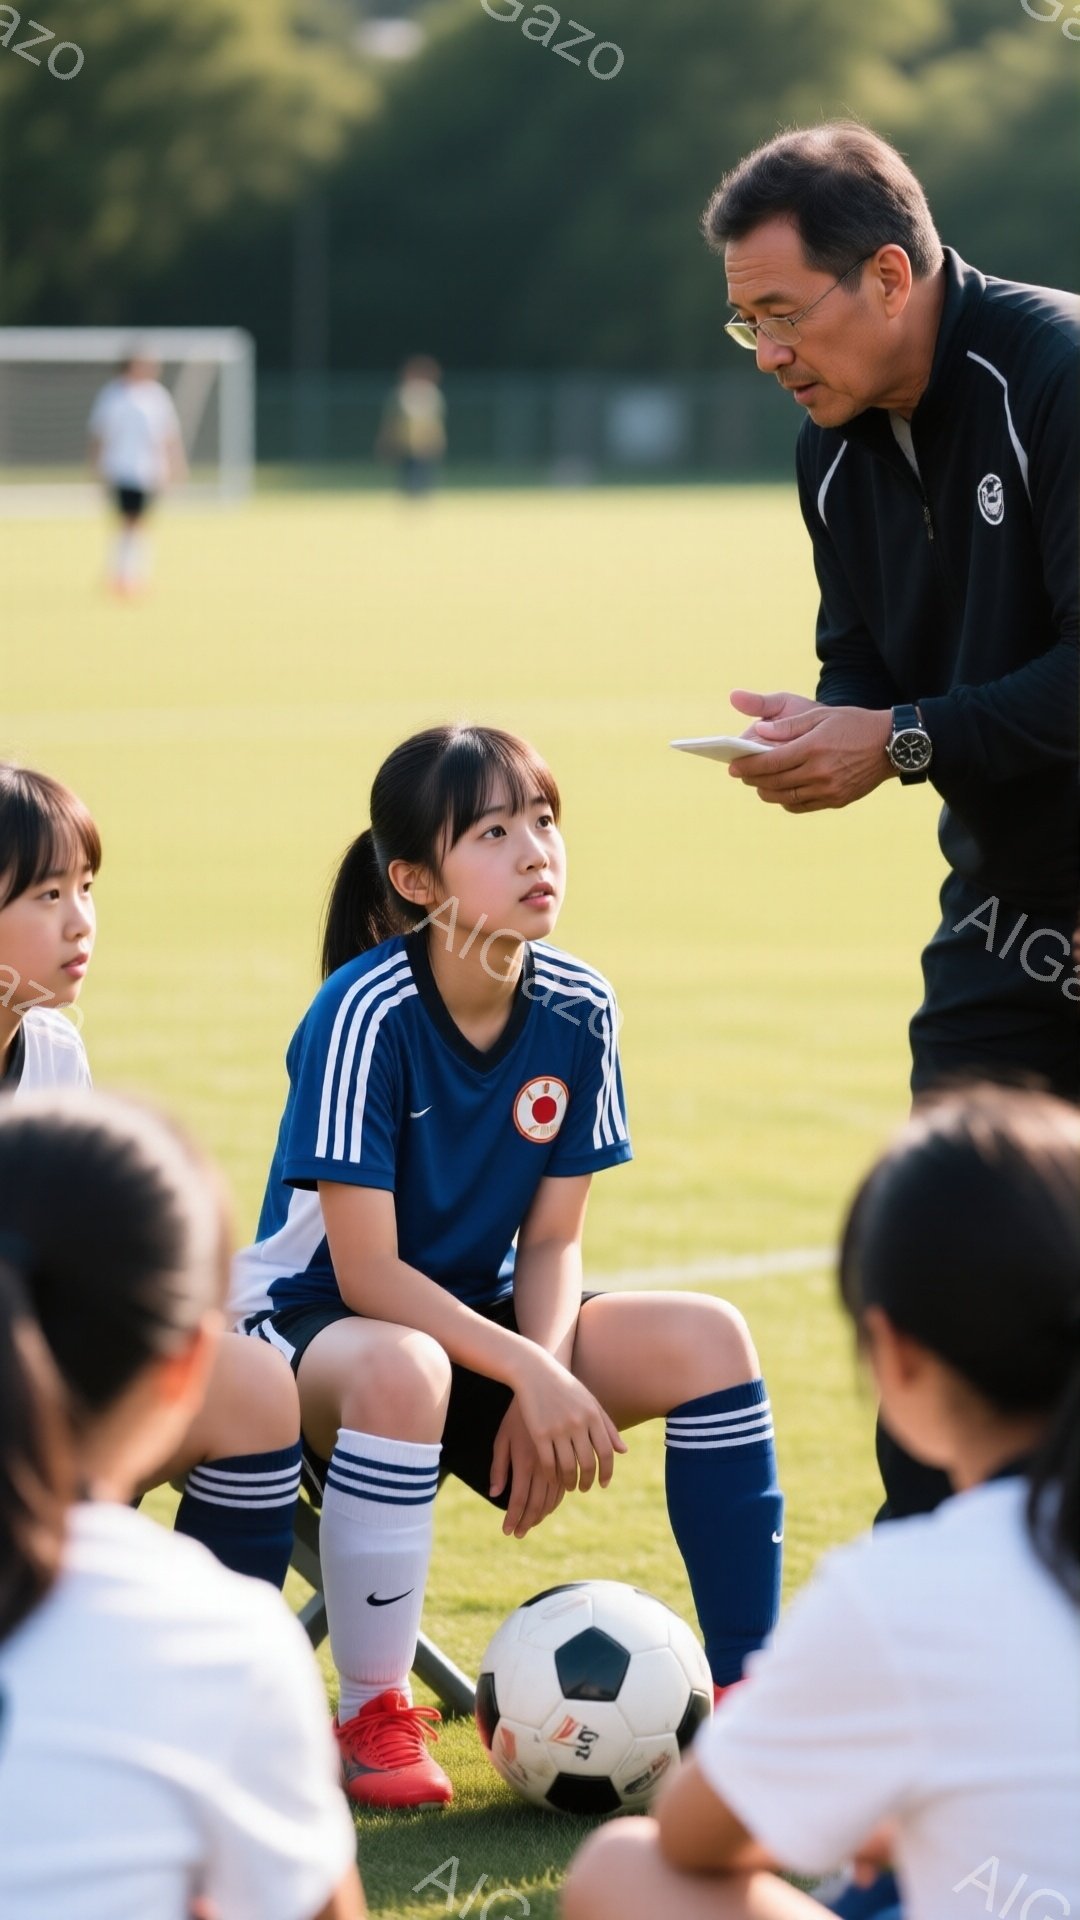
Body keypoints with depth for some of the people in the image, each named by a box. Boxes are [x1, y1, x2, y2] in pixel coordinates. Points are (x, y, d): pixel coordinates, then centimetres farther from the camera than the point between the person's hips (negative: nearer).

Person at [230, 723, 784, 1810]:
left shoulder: (576, 1011, -6)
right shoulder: (367, 1014, -23)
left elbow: (552, 1242, -2)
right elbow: (366, 1271, -23)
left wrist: (545, 1381, -20)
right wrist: (528, 1374, -29)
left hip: (480, 1317, 6)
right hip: (312, 1323, -6)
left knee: (706, 1340, -17)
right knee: (401, 1372, -40)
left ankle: (746, 1690, -8)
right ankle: (372, 1718, -24)